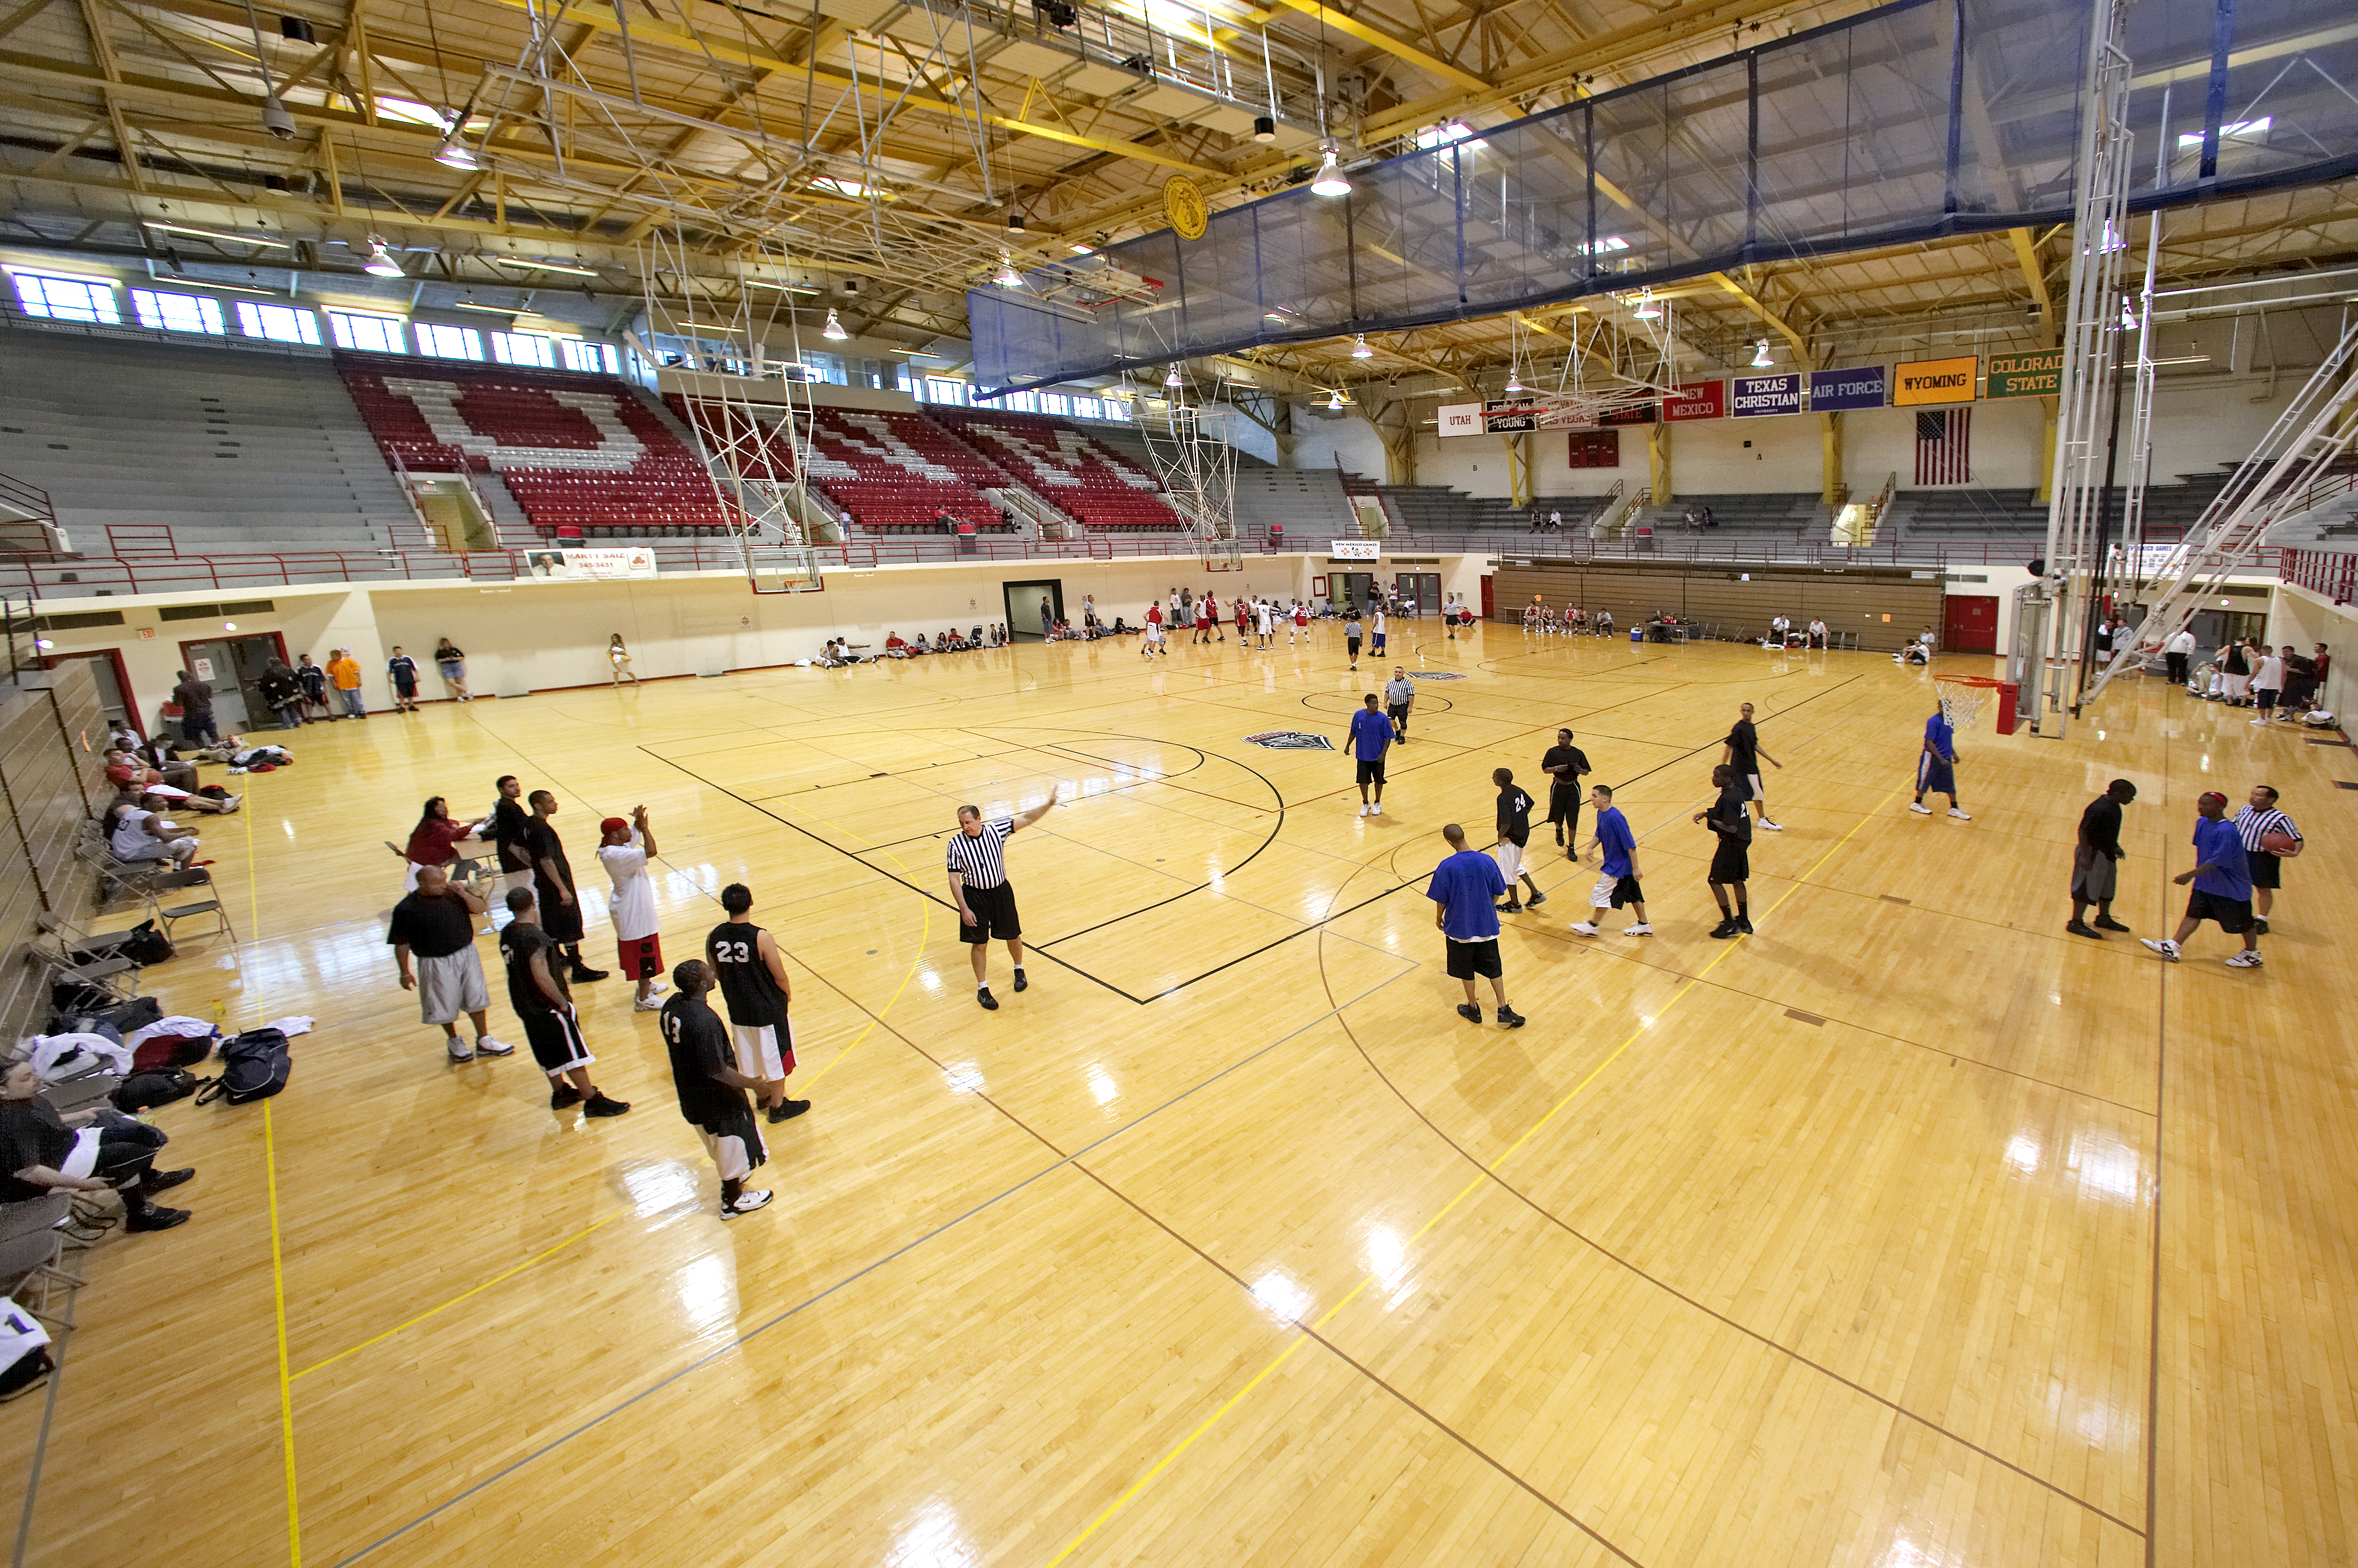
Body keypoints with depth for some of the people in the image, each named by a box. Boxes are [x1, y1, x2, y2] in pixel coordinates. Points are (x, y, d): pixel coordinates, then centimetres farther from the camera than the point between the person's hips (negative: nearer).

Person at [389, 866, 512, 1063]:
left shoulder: (454, 892, -5)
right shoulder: (406, 909, -15)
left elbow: (480, 909, -3)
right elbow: (401, 944, -7)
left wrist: (465, 895, -21)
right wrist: (405, 973, -3)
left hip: (467, 953, 3)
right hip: (437, 963, -3)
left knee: (476, 999, 13)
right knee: (445, 1007, 12)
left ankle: (484, 1042, 30)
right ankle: (454, 1042, 39)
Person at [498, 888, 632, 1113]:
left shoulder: (506, 933, 1)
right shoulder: (535, 937, -27)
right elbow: (542, 977, -28)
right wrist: (563, 1002, -19)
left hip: (524, 1005, 9)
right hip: (548, 1007, -9)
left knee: (549, 1054, 23)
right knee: (573, 1055, 2)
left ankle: (560, 1093, 38)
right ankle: (593, 1101, 9)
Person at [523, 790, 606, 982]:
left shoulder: (530, 824, 6)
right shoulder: (542, 829, -25)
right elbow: (547, 861, -28)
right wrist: (563, 890, -27)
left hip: (544, 885, 10)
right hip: (555, 885, -10)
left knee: (551, 923, 20)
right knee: (571, 925, -2)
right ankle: (578, 970, 3)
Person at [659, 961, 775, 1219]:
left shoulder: (672, 1006, -9)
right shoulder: (705, 1021, -36)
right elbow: (718, 1071, -30)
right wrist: (756, 1085, -21)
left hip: (689, 1092, 8)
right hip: (716, 1097, -8)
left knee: (719, 1145, 30)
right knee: (733, 1147, 15)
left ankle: (732, 1178, 53)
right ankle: (732, 1201, 35)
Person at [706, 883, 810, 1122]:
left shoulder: (713, 938, -11)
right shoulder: (761, 938, -26)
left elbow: (715, 975, 3)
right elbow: (780, 977, -17)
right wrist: (788, 995, 4)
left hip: (737, 1010, 5)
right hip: (768, 1010, -5)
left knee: (749, 1056, 24)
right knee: (776, 1058, 14)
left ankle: (762, 1095, 44)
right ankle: (779, 1107, 27)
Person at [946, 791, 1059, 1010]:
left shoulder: (996, 830, -12)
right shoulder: (956, 844, -15)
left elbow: (1026, 819, -12)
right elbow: (954, 879, -12)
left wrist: (1048, 804, -25)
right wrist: (964, 909, -16)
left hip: (1002, 891, 2)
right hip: (974, 896, -2)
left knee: (1013, 936, 16)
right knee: (979, 943, 5)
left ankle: (1019, 970, 44)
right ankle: (982, 989, 23)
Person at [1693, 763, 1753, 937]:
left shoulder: (1729, 798, -26)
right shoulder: (1736, 790, 4)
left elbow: (1732, 828, -29)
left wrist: (1711, 820, -17)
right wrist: (1707, 813, 7)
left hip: (1732, 844, -10)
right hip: (1742, 841, 10)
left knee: (1715, 880, 0)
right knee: (1737, 880, 19)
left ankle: (1730, 924, 6)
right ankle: (1744, 921, 29)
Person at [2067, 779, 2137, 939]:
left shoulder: (2114, 806, 4)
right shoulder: (2098, 809, -25)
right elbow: (2083, 831, -24)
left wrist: (2115, 847, 17)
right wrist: (2084, 855, -25)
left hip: (2107, 854, 10)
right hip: (2093, 855, -10)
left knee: (2108, 888, 23)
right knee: (2086, 889, -2)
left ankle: (2104, 919, 40)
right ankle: (2076, 923, 8)